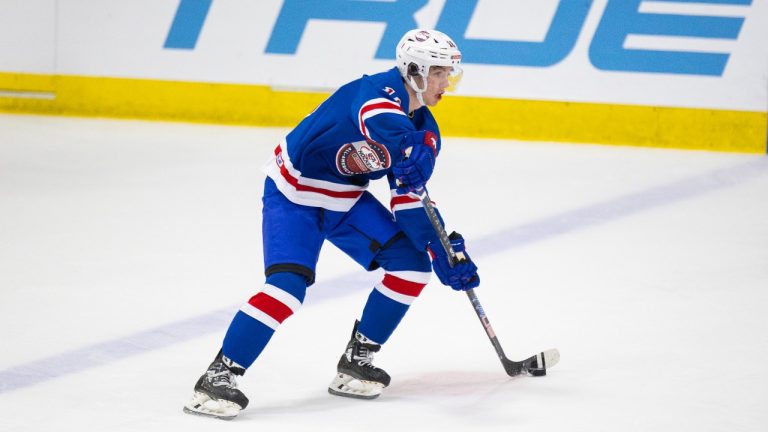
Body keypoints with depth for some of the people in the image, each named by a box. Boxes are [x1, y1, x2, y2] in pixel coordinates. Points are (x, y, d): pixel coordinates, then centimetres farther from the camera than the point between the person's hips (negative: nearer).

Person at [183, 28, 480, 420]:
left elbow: (411, 203, 2)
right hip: (293, 194, -8)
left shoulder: (426, 130, 0)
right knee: (289, 284, -23)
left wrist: (446, 253, -7)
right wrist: (410, 149, -69)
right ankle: (219, 376, -14)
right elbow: (381, 121, -50)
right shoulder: (381, 90, -24)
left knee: (413, 262, -3)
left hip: (345, 200, 8)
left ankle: (357, 360, 8)